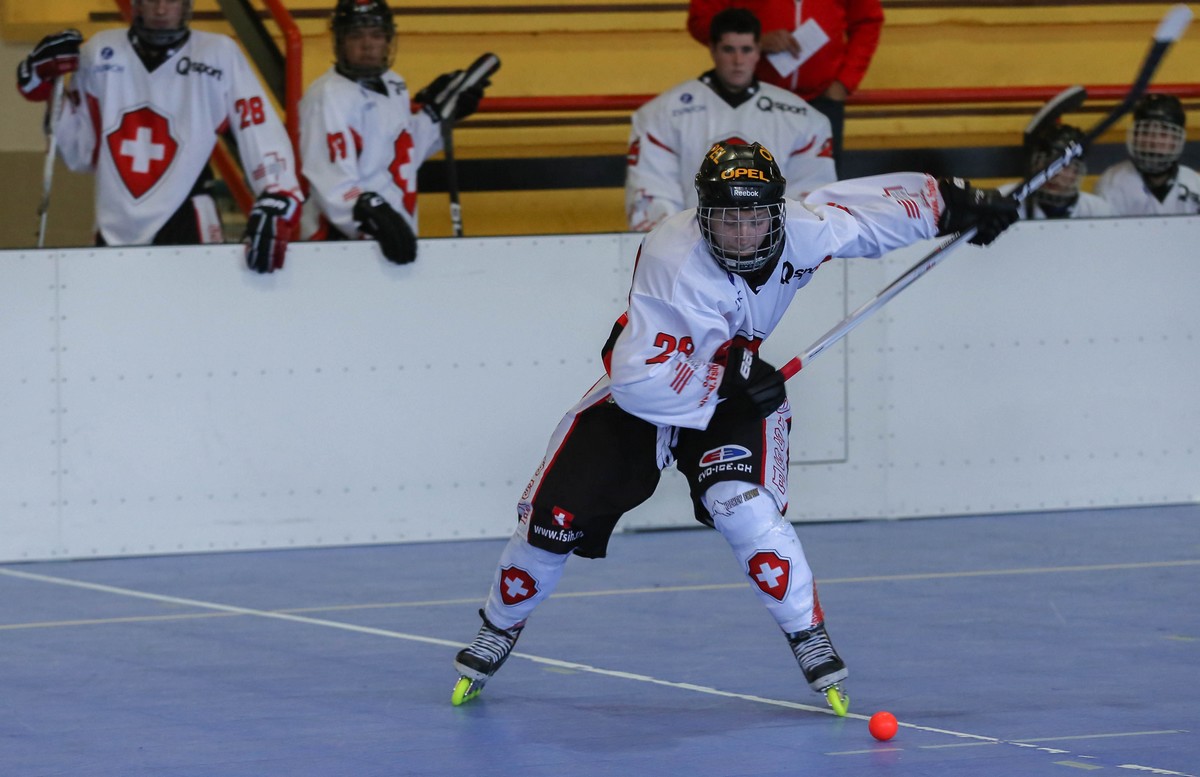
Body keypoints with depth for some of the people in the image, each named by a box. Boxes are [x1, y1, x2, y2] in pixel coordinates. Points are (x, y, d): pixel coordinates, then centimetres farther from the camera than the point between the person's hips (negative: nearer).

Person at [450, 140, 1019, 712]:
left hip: (735, 385, 2)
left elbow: (868, 206, -1)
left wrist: (952, 202, 3)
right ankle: (500, 627, 26)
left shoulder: (801, 231, -22)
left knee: (741, 504, -25)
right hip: (638, 396, -2)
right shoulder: (677, 264, -36)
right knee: (556, 514, -2)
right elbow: (641, 383, -35)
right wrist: (724, 384, -37)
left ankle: (809, 640, -12)